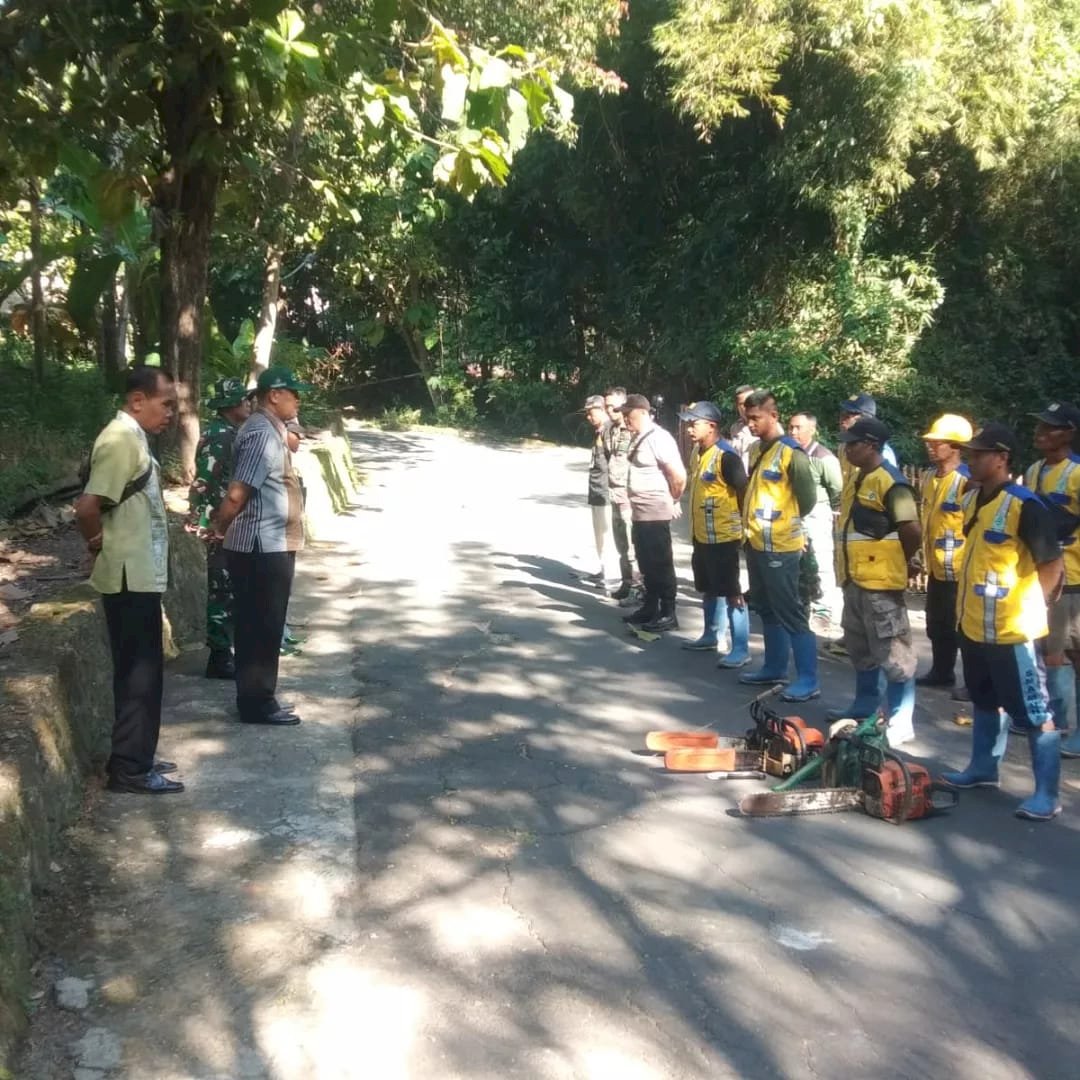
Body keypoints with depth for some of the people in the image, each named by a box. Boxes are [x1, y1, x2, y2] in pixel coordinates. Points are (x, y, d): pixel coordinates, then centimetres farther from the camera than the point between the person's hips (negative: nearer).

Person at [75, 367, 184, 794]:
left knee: (144, 671, 16)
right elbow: (87, 507, -27)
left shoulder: (132, 437, 13)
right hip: (130, 578, -10)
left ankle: (136, 759, 25)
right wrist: (99, 547, -11)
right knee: (138, 674, -2)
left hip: (140, 576, 10)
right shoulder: (121, 440, -18)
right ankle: (130, 769, 7)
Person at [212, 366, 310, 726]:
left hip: (270, 545, 10)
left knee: (261, 627, 15)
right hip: (263, 547, -10)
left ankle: (258, 699, 23)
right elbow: (237, 494, -22)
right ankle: (257, 704, 7)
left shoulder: (269, 430, 15)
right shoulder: (263, 433, -18)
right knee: (261, 628, -2)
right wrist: (217, 529, -10)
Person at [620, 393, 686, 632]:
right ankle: (650, 608, 27)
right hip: (640, 513, 9)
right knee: (646, 564, 17)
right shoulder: (638, 438, 10)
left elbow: (679, 476, -22)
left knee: (661, 565, -1)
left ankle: (668, 614, 7)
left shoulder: (658, 438, -18)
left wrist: (672, 501, -8)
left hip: (656, 514, -9)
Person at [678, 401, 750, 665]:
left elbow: (744, 493, -16)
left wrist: (743, 528, -11)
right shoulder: (697, 453, 9)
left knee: (731, 594, -4)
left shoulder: (726, 457, -19)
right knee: (709, 590, 21)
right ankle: (710, 637, 35)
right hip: (702, 536, 9)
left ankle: (741, 650, 0)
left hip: (723, 537, -9)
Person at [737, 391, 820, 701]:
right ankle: (774, 667, 30)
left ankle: (808, 680, 1)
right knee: (767, 610, 17)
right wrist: (754, 522, 13)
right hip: (756, 543, 9)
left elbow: (808, 498, -12)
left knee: (790, 613, -5)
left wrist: (786, 521, 2)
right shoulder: (757, 450, 11)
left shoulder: (790, 452, -15)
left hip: (779, 547, -8)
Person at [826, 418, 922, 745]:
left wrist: (895, 562, -5)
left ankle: (901, 723, 1)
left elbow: (913, 532, -19)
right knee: (860, 648, 20)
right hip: (855, 579, 10)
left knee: (893, 653, -4)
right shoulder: (859, 478, 12)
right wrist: (849, 570, 16)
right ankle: (864, 706, 34)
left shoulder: (890, 482, -18)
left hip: (880, 583, -10)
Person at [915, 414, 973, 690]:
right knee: (937, 626, 18)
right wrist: (923, 556, 20)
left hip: (959, 570, -8)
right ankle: (941, 672, 32)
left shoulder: (966, 481, -17)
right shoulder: (929, 477, 8)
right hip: (936, 567, 8)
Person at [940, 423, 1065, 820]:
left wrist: (1026, 608, -10)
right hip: (975, 626, 9)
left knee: (1034, 714, 0)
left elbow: (1052, 564, -15)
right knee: (984, 702, 22)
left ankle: (1047, 794, 6)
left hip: (1012, 632, -9)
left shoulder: (1025, 506, -19)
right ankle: (983, 769, 37)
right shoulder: (972, 499, 7)